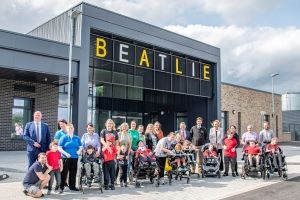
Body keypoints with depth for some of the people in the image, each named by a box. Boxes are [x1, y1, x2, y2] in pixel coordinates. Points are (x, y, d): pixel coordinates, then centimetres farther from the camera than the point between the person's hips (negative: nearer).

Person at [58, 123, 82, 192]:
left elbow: (80, 146, 18)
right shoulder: (64, 138, 0)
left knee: (73, 172, 9)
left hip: (74, 157, 4)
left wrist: (79, 151, -4)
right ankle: (61, 186, 8)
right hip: (66, 158, -4)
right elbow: (59, 148, -4)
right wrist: (65, 153, -16)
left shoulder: (77, 138, 11)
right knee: (64, 172, -2)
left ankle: (72, 186, 20)